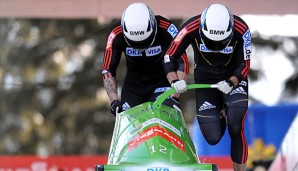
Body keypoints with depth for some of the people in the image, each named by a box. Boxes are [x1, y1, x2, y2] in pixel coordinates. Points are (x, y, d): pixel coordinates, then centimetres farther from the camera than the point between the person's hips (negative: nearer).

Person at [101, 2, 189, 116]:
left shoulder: (166, 29, -29)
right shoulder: (116, 34, -24)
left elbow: (182, 64, -28)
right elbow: (108, 71, -16)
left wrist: (174, 97, -38)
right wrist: (114, 101, -27)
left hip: (162, 82, -2)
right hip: (134, 84, 2)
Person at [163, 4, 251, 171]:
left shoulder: (241, 30, -24)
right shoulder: (191, 29, -25)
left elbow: (245, 64, -13)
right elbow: (169, 58, -16)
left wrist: (231, 82, -31)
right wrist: (175, 81, -33)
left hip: (233, 77, -1)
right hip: (205, 80, 1)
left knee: (236, 128, -26)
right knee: (213, 138, -10)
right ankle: (221, 116, 26)